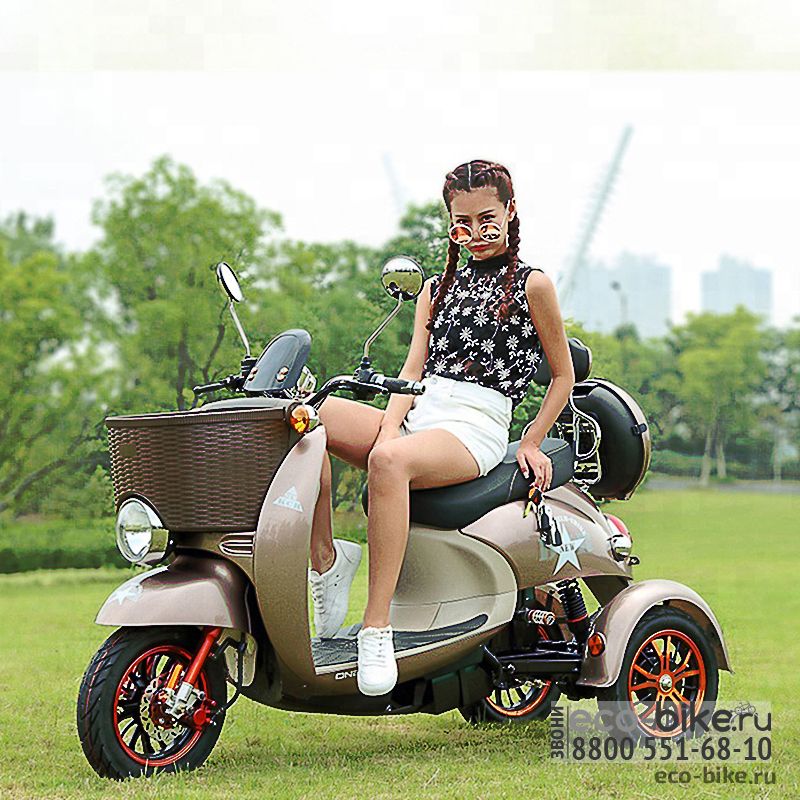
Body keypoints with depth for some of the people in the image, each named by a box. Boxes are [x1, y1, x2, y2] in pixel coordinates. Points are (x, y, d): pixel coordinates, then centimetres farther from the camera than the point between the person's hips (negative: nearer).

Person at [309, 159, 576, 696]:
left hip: (475, 428, -5)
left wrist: (532, 444, 3)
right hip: (417, 415, 6)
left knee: (388, 462, -41)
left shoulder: (531, 284, 11)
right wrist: (389, 427, -6)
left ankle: (377, 630, -43)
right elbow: (412, 370, 13)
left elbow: (564, 375, 15)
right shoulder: (437, 289, 25)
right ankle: (326, 558, -20)